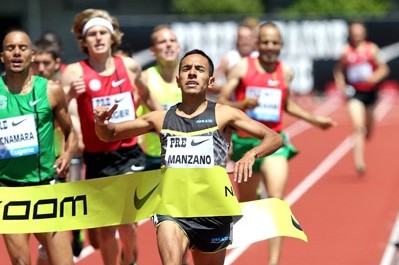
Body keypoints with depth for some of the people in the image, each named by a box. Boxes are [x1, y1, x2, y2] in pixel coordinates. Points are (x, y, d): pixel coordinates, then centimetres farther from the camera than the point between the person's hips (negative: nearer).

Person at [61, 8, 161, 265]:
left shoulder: (130, 66, 1)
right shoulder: (75, 73, -9)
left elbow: (146, 96, 22)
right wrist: (70, 95, -37)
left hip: (130, 154, 1)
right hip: (97, 158, -1)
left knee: (125, 218, -12)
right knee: (106, 228, 7)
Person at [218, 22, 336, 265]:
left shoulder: (286, 72, 5)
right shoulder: (242, 68, -5)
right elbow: (221, 102, -6)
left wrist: (314, 120, 21)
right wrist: (242, 105, -24)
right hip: (245, 140, -1)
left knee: (276, 200, -17)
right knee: (247, 202, 15)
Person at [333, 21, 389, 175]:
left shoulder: (371, 49, -5)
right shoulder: (346, 52, -6)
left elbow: (384, 68, -2)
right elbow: (338, 70, 7)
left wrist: (375, 77, -21)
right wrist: (341, 86, -6)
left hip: (370, 91, 2)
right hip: (354, 93, -2)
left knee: (368, 126, 17)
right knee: (358, 126, -18)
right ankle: (359, 161, -22)